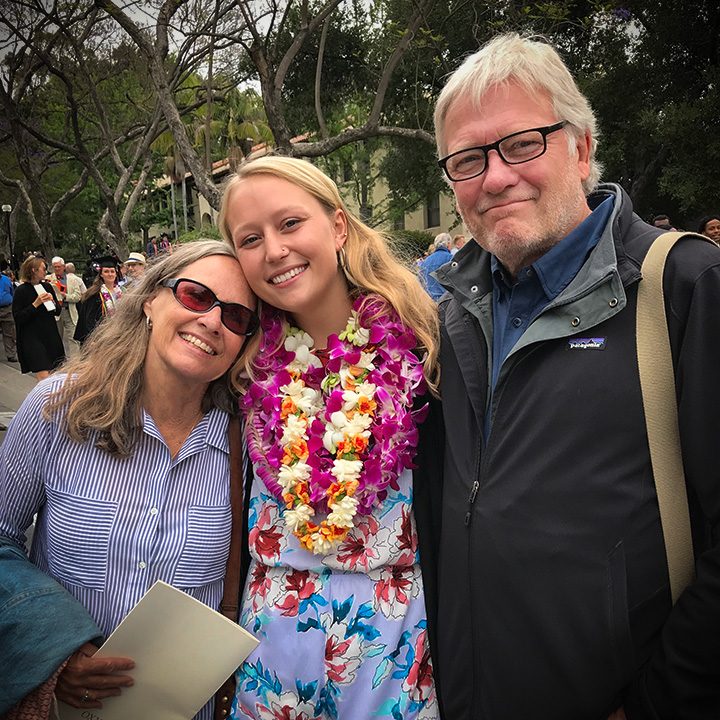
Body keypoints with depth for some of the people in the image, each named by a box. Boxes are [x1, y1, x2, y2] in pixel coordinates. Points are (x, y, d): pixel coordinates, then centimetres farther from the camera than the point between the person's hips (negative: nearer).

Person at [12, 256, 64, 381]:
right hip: (33, 339, -5)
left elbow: (58, 312, 12)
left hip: (51, 336, 5)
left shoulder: (47, 286, 6)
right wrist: (36, 304, -18)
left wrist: (52, 300, -7)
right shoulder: (21, 291, -7)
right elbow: (17, 318, -11)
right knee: (44, 378, -11)